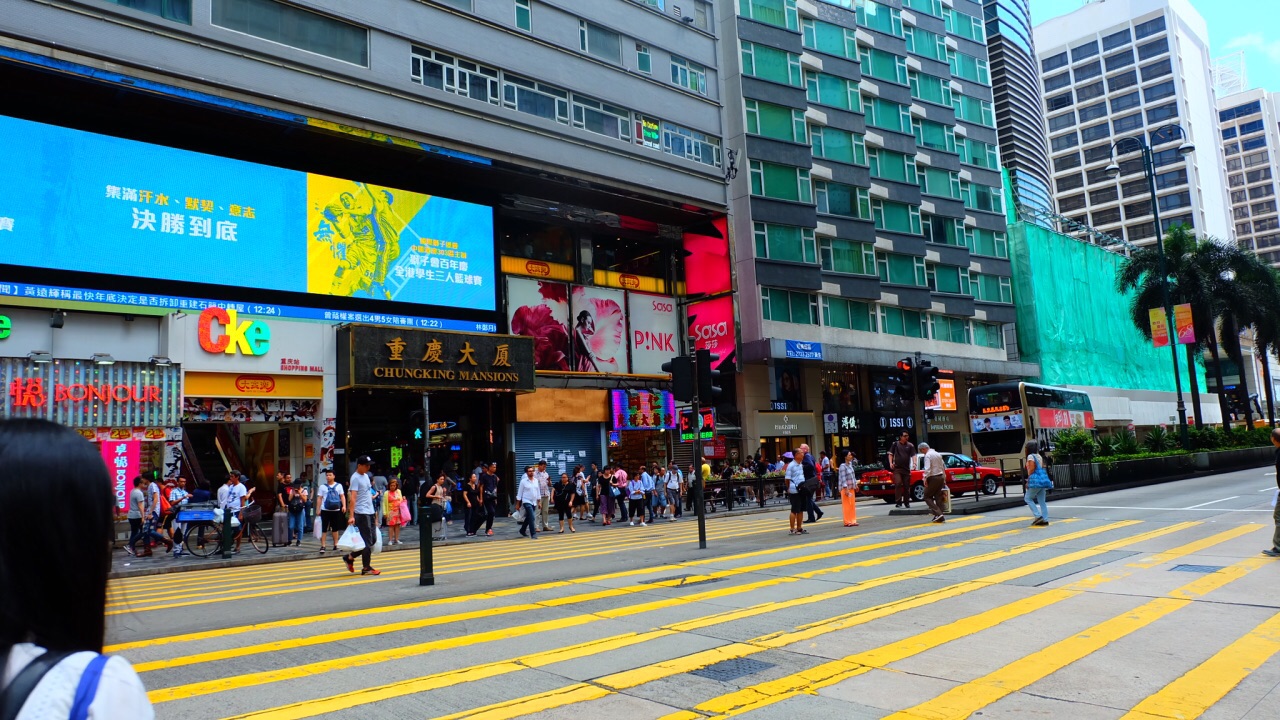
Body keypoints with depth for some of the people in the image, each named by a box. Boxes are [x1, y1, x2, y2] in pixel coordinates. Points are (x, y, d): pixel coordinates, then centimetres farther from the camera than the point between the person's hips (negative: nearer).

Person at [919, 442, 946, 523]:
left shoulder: (928, 455, -12)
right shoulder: (938, 454, 14)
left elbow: (927, 469, -22)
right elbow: (943, 467, 18)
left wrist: (925, 479, -19)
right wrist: (944, 478, 22)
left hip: (933, 478, -8)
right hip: (941, 477, 8)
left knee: (927, 496, 1)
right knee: (938, 497, 11)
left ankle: (938, 513, -13)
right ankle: (941, 517, 8)